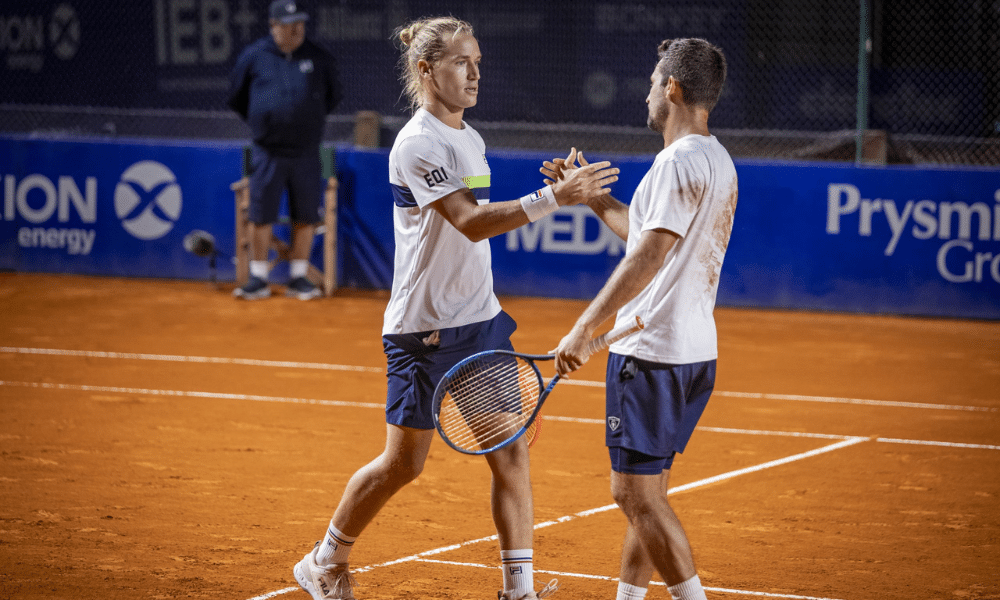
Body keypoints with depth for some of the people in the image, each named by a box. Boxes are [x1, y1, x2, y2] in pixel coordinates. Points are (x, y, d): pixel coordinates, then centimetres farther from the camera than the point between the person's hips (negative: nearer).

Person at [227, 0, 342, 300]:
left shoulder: (319, 58, 3)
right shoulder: (253, 56, 0)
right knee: (260, 216, -2)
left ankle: (299, 278, 14)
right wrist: (260, 122, 12)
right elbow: (237, 98, 13)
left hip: (306, 153, 1)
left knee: (305, 217, 4)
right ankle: (258, 279, 6)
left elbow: (333, 95, 18)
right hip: (268, 153, -1)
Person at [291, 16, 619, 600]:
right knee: (403, 464, 2)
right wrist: (554, 196, -35)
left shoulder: (470, 138, 11)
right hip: (426, 328, -8)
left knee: (512, 452, 1)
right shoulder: (418, 144, -16)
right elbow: (471, 222, -27)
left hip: (481, 320, 8)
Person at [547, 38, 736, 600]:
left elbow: (648, 256, -25)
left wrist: (585, 328, -27)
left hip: (653, 353, -10)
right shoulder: (718, 161, 15)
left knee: (637, 493, -8)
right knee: (644, 492, 16)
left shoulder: (680, 161, -16)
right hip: (696, 349, 10)